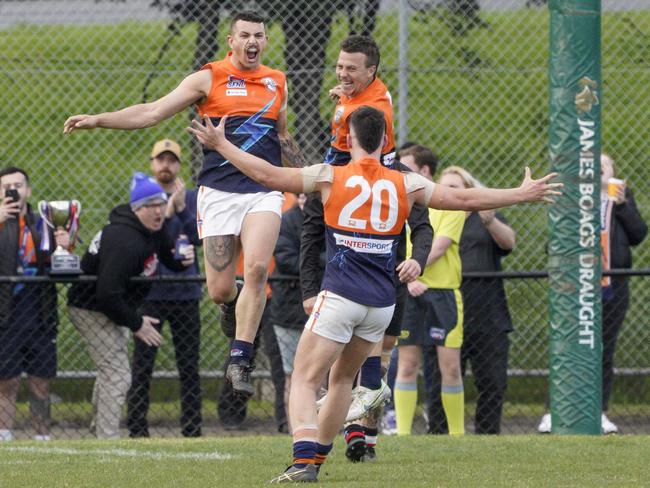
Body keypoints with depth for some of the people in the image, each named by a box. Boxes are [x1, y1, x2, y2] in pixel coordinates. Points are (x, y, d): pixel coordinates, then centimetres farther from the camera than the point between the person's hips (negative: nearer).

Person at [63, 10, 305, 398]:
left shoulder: (277, 82, 13)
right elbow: (154, 111, -3)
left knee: (256, 268, -23)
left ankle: (240, 362, -14)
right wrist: (98, 120, -12)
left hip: (264, 191, 2)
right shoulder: (209, 78, 2)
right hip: (218, 191, -1)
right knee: (219, 289, -4)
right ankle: (235, 303, 36)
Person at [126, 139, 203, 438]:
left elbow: (199, 238, -3)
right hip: (150, 292, -2)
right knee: (142, 366, -5)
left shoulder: (192, 198, 10)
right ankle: (137, 431, -2)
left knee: (189, 366, 4)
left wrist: (182, 209, -15)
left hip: (186, 293, 2)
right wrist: (168, 211, -18)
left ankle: (192, 431, 8)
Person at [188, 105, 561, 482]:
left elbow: (267, 175, -2)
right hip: (382, 304, 4)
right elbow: (466, 200, 9)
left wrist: (219, 143, 10)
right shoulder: (405, 184, 6)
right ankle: (317, 459, 25)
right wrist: (523, 194, 21)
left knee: (305, 381, -4)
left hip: (340, 296, -4)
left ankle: (304, 461, -25)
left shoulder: (330, 177, -1)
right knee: (342, 378, 23)